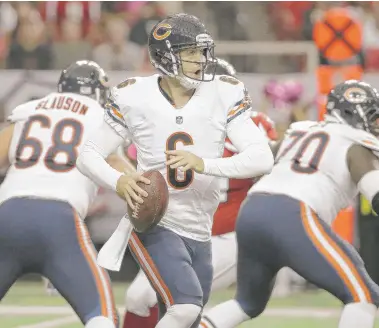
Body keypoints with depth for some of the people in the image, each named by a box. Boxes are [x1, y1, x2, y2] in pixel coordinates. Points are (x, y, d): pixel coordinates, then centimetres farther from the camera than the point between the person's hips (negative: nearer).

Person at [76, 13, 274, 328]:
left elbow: (262, 158, -12)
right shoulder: (135, 98, -6)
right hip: (153, 227, -4)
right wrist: (118, 181, -21)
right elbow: (89, 156, 2)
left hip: (199, 234, 4)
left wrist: (205, 164, -28)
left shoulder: (222, 96, -4)